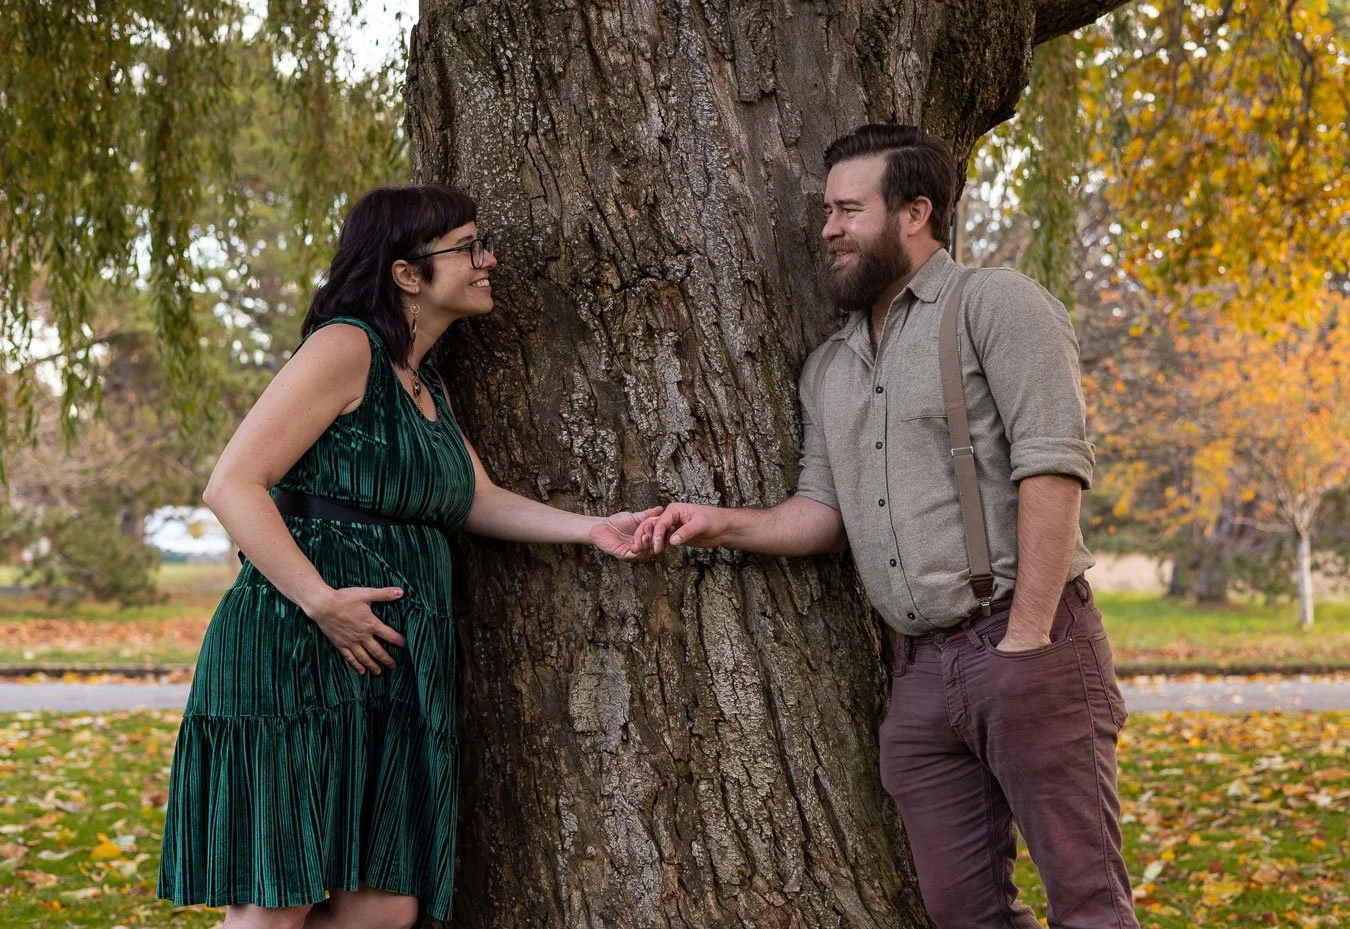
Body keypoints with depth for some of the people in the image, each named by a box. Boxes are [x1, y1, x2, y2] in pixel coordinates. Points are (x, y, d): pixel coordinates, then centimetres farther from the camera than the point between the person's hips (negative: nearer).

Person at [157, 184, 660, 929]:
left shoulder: (425, 385, 20)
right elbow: (232, 485, -15)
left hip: (387, 666, 9)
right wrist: (320, 600, -22)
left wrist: (592, 529, 4)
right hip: (298, 654, -9)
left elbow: (481, 503, 18)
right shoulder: (346, 348, -9)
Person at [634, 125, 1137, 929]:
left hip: (1026, 643, -7)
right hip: (922, 672, 7)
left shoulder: (994, 305, -3)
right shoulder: (830, 367, 20)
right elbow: (825, 510, 18)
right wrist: (726, 525, 0)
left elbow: (1053, 467, -13)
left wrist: (1026, 637, -17)